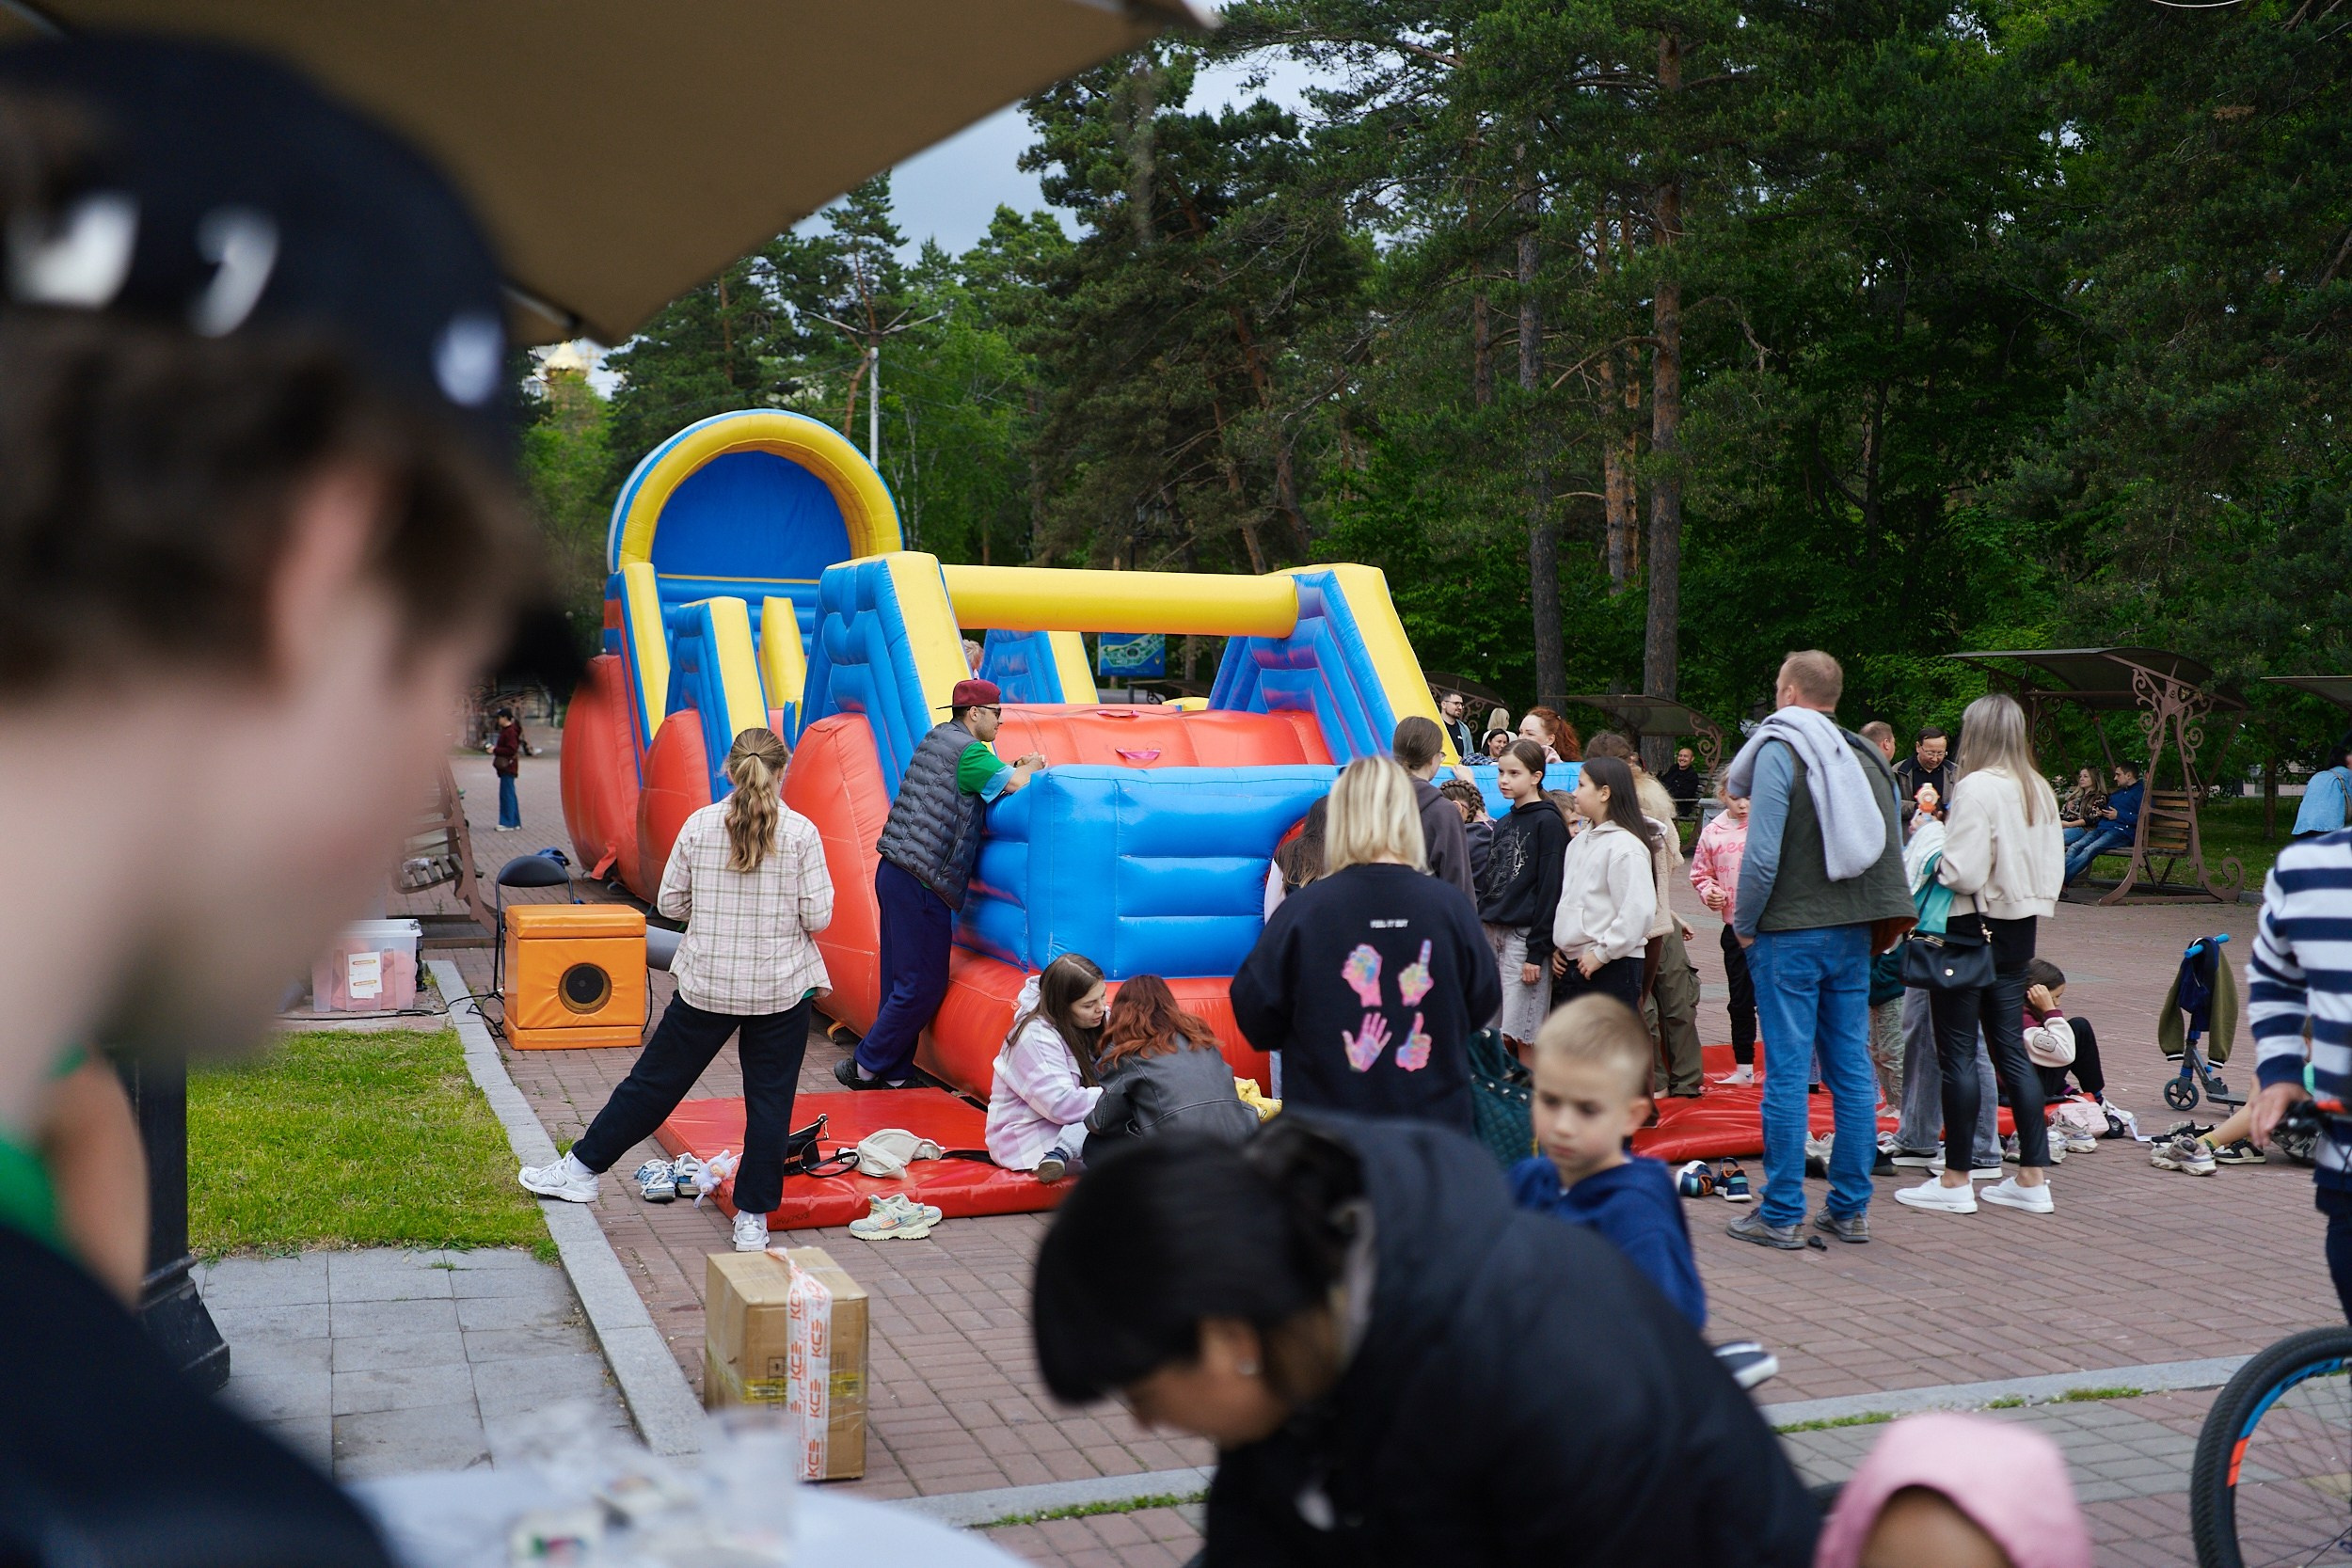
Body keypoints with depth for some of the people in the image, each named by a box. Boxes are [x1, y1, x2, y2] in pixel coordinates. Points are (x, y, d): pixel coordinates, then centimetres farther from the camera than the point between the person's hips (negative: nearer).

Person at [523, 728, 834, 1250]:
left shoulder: (699, 825, -3)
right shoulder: (801, 832, -8)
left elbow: (670, 903, 3)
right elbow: (818, 917, -8)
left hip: (707, 983, 2)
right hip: (782, 989, -1)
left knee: (655, 1081, 14)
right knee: (769, 1101, 8)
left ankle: (581, 1170, 26)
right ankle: (753, 1218, 12)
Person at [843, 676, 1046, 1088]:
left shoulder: (937, 737, 17)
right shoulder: (967, 750, -10)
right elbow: (1013, 785, -13)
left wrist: (1017, 766, 14)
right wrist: (1030, 768, 7)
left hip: (894, 873, 10)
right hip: (921, 883, -10)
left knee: (902, 983, 12)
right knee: (923, 987, -2)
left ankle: (892, 1074, 15)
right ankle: (865, 1065, 4)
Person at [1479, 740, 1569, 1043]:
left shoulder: (1548, 823, -7)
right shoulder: (1503, 824, 16)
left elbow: (1550, 890, -12)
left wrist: (1537, 951, -15)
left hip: (1525, 937, -7)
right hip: (1494, 933, 7)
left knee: (1521, 1035, -7)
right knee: (1499, 1036, 8)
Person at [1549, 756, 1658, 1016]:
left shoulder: (1626, 846, -14)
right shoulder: (1579, 841, 13)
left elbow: (1637, 911, -21)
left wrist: (1602, 953, -18)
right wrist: (1558, 946, 12)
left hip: (1613, 966, -9)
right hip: (1573, 964, 9)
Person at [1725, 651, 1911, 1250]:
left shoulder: (1779, 751, -10)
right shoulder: (1868, 756, 10)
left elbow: (1762, 855, -17)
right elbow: (1894, 849, 12)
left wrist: (1744, 924, -4)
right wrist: (1869, 922, 17)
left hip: (1791, 933, -6)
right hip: (1854, 933, 6)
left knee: (1787, 1072, -3)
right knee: (1852, 1070, 9)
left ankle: (1781, 1214, 2)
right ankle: (1850, 1208, 16)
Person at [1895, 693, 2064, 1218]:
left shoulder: (1976, 787, -17)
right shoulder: (2040, 790, 8)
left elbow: (1963, 873, -21)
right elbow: (2052, 867, 12)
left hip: (1971, 931, -8)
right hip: (2018, 933, 8)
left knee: (1957, 1055, 0)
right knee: (2011, 1049, 12)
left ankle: (1955, 1182, 5)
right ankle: (2033, 1178, 14)